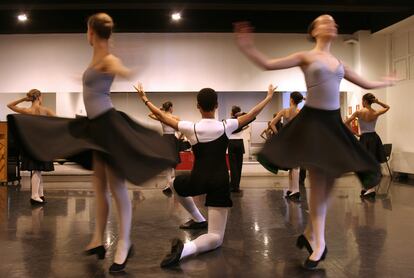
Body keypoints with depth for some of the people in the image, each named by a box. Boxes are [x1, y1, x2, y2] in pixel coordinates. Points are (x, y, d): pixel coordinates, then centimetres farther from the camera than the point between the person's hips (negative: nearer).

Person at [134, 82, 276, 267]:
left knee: (176, 183, 40)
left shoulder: (191, 128, -6)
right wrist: (269, 96, 23)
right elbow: (252, 114, 8)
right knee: (216, 237, 0)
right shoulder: (226, 126, -5)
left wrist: (144, 98, 17)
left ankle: (198, 219, 40)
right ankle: (185, 248, -32)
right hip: (219, 181, -1)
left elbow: (162, 116, 5)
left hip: (197, 180, 1)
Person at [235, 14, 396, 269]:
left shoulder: (340, 63, 16)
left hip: (334, 122, 6)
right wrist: (248, 48, -17)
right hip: (313, 120, -6)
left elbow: (366, 84, 28)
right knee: (318, 181, -6)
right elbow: (269, 64, -5)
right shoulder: (306, 57, 1)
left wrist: (387, 82, 38)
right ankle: (319, 243, 1)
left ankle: (311, 232, 21)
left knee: (327, 181, 6)